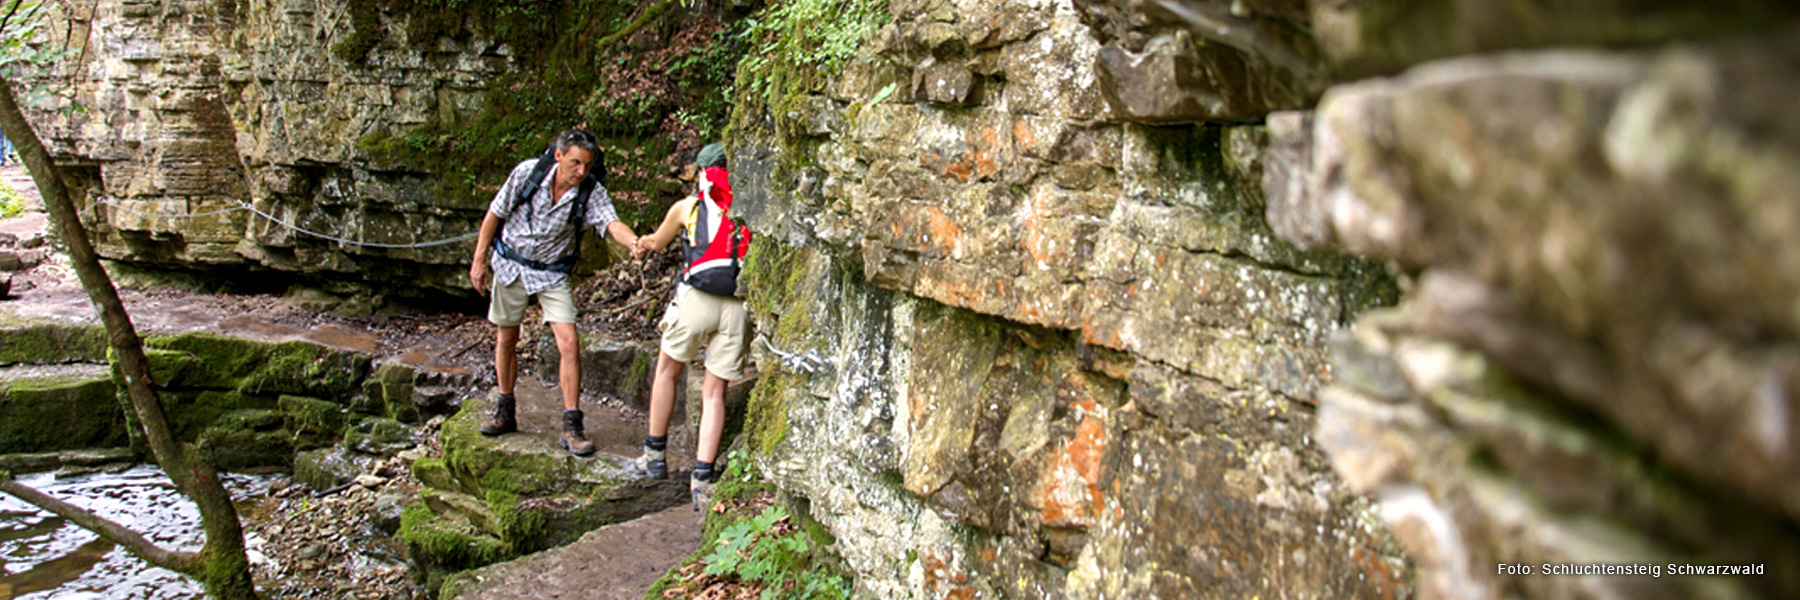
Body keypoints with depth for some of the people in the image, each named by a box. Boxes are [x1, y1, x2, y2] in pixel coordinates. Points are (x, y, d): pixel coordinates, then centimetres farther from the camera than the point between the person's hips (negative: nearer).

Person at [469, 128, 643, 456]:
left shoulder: (592, 192, -19)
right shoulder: (527, 173, -18)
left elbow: (612, 223, -36)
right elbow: (495, 214, -7)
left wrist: (632, 241, -59)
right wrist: (479, 261, -5)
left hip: (552, 272, -1)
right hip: (511, 263, 1)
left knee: (569, 343, -13)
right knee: (506, 339, 12)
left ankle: (572, 426, -5)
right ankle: (505, 413, 30)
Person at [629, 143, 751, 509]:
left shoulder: (688, 206, 14)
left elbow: (657, 242, 33)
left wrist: (644, 243, 58)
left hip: (698, 298, -1)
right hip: (740, 304, 1)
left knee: (668, 369, 22)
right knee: (714, 391, 8)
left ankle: (655, 454, 30)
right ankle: (703, 475, -1)